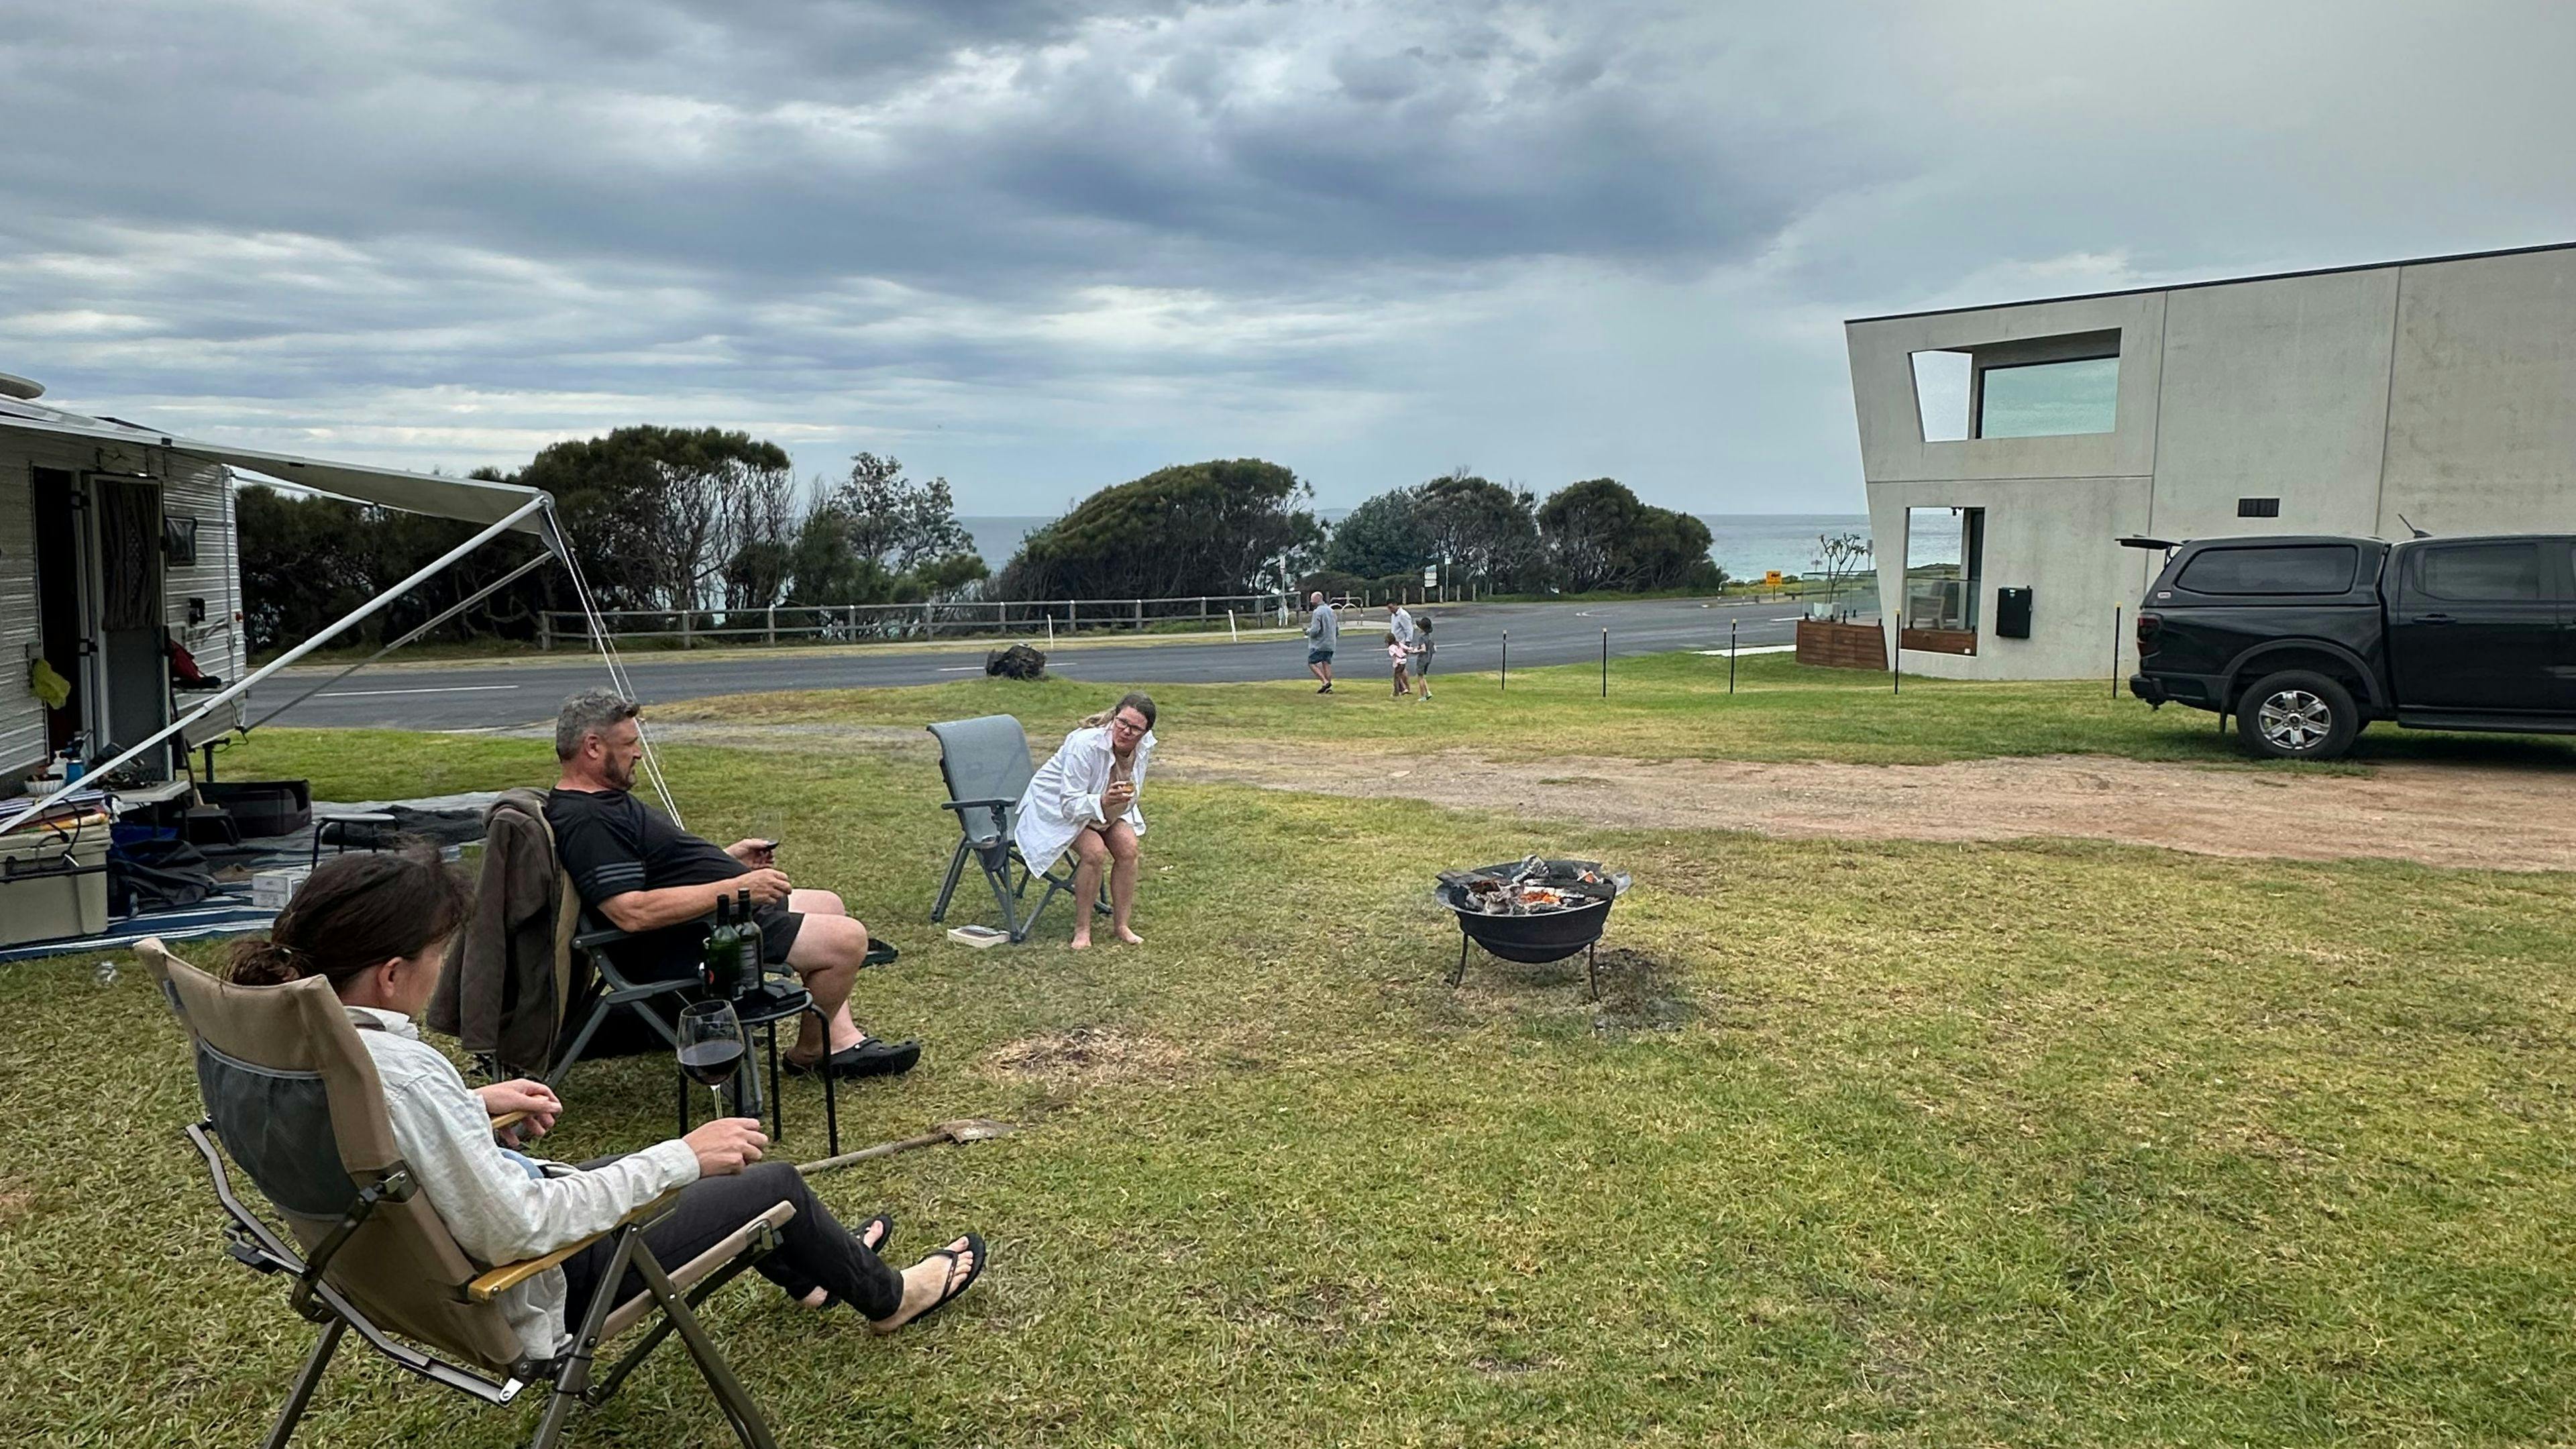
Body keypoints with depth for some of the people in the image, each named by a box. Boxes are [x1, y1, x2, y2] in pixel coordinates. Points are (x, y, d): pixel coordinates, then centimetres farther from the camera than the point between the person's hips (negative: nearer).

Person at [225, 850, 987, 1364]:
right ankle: (886, 1296, 35)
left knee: (681, 1161, 26)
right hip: (525, 1291, -9)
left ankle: (809, 1269, 50)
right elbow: (517, 1232, -36)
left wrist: (476, 1102, 7)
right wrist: (681, 1158, -29)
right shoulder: (403, 1075, -37)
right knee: (776, 1183, 6)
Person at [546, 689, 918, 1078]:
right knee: (847, 939, -16)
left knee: (827, 905, 23)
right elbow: (633, 911, -32)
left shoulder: (602, 799, 13)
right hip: (689, 949, -12)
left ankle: (841, 1041, 19)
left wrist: (727, 858, 15)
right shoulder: (584, 822, -23)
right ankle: (809, 1053, 7)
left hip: (721, 912, 12)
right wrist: (736, 888, -29)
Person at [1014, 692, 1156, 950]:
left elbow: (1131, 795, 8)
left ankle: (1121, 925, -2)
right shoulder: (1085, 744, -36)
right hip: (1057, 804, -6)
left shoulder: (1145, 745, -15)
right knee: (1094, 851, -27)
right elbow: (1071, 805, -35)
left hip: (1104, 806, 6)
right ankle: (1082, 929, -11)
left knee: (1128, 846, -17)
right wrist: (1103, 802, -49)